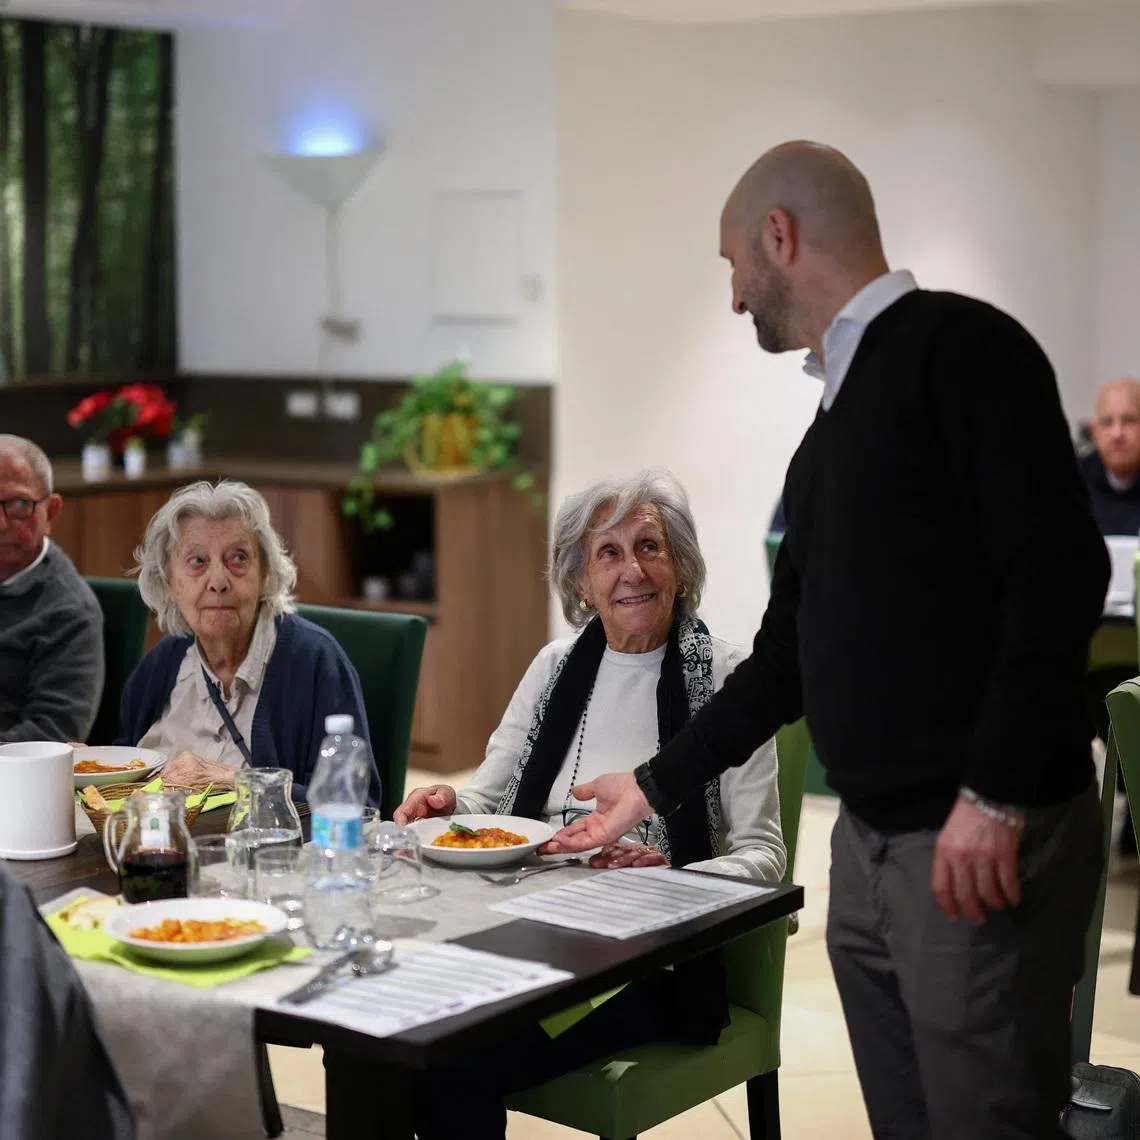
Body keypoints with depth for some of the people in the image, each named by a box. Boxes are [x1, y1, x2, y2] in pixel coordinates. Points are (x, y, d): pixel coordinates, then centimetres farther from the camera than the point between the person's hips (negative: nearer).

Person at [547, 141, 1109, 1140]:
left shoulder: (955, 349, -9)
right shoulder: (834, 425, 18)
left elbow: (1059, 571, -19)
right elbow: (790, 652, 24)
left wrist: (995, 795, -22)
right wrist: (657, 786, 26)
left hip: (984, 841, -8)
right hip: (872, 837, 9)